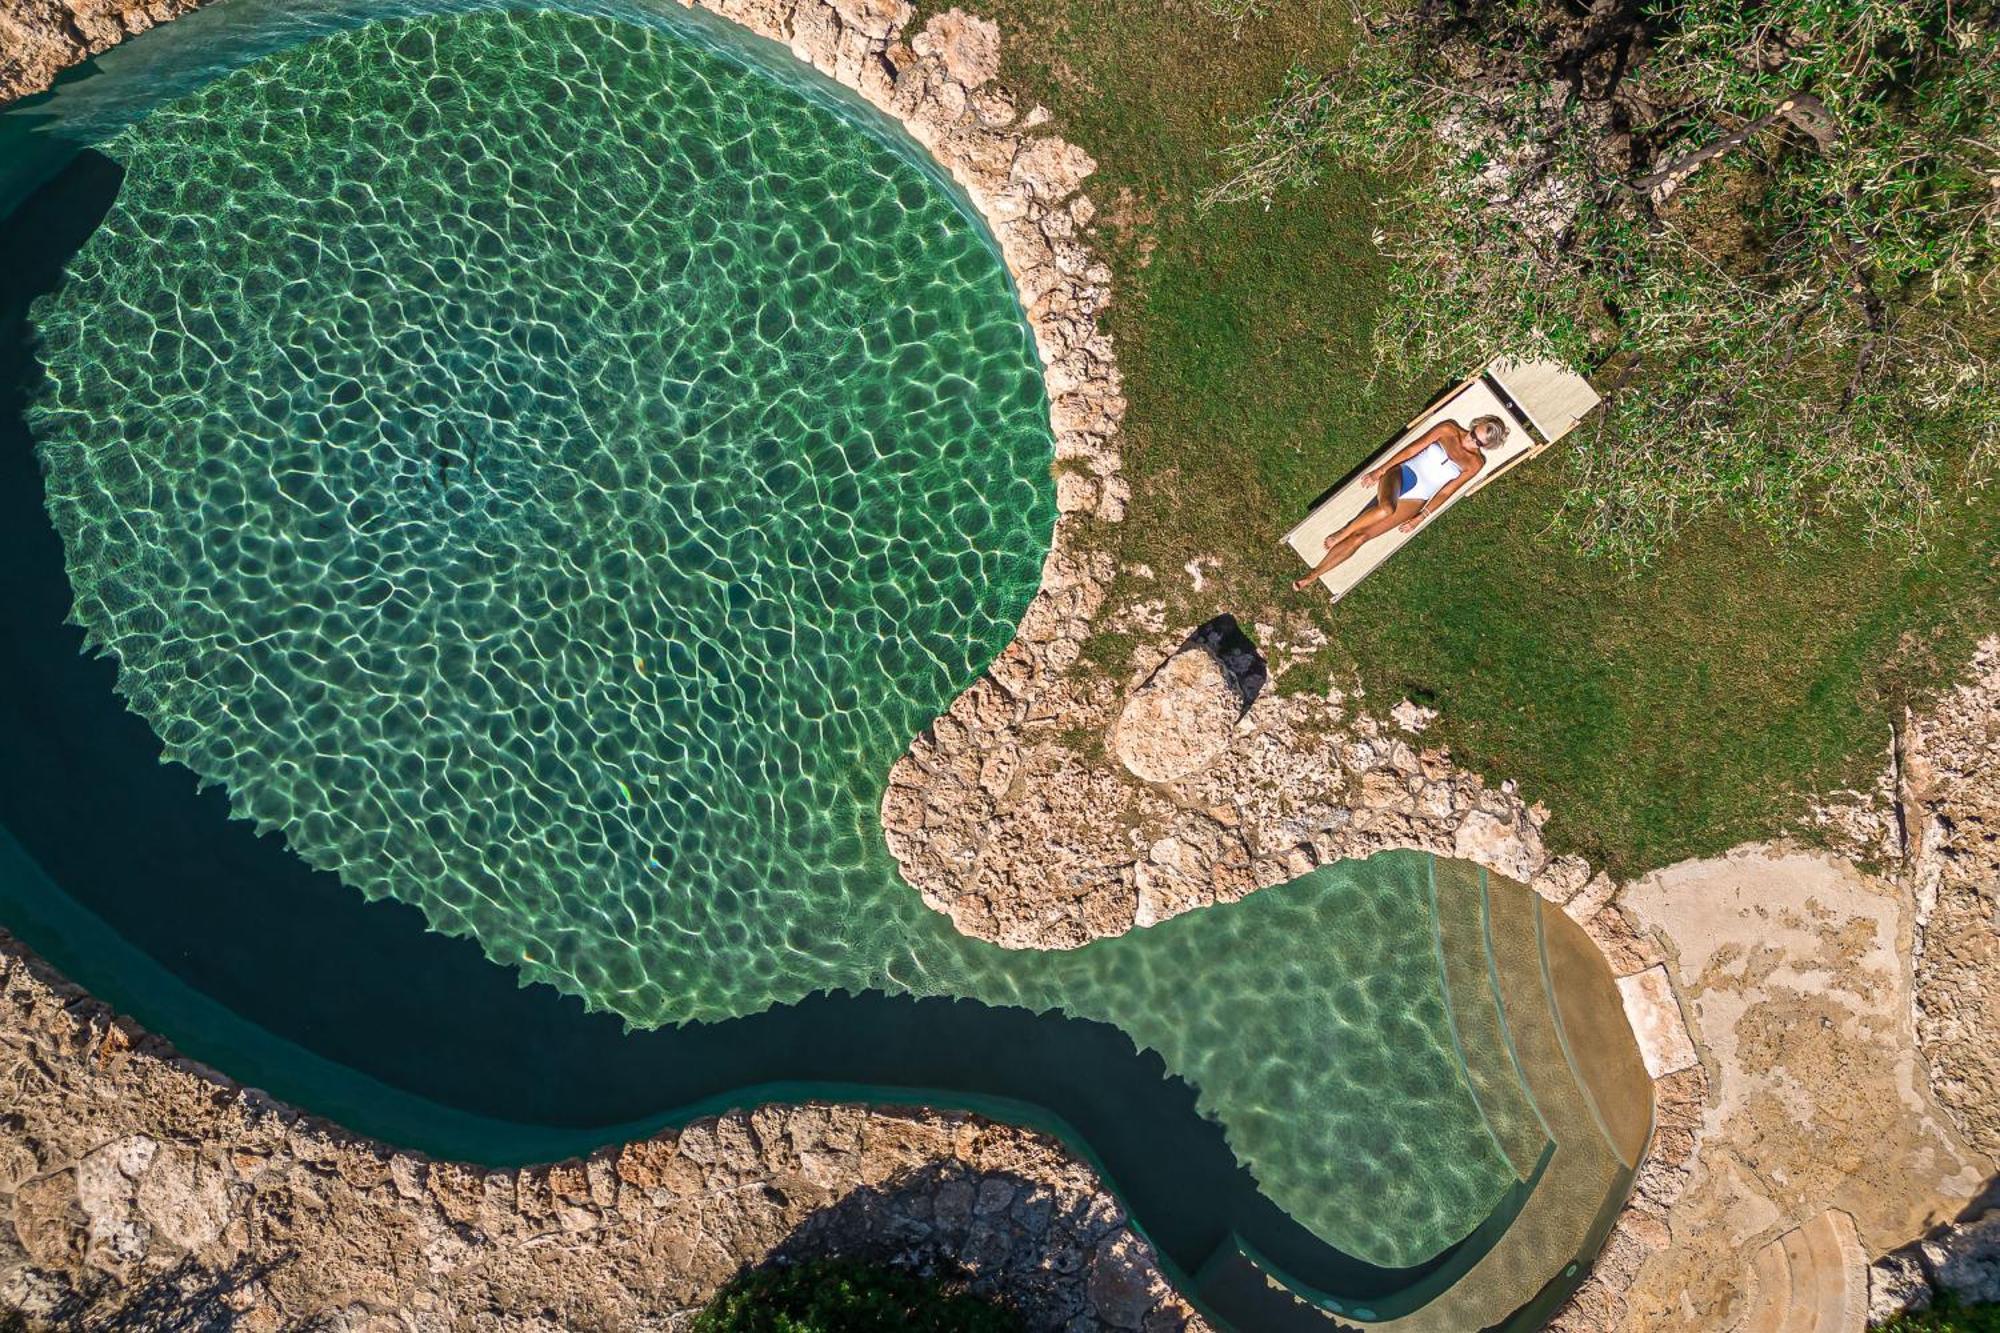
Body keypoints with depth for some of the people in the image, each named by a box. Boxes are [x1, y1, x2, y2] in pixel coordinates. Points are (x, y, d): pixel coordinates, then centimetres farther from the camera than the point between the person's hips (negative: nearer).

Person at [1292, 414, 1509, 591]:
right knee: (1386, 508, -37)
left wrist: (1420, 518, -1)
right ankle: (1340, 534, -12)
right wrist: (1379, 470, -4)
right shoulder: (1448, 430, 5)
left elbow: (1446, 492, 4)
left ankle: (1313, 576, -14)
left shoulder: (1475, 463, 5)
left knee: (1362, 535, -16)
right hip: (1403, 472, 0)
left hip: (1416, 498, 0)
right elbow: (1412, 448, 2)